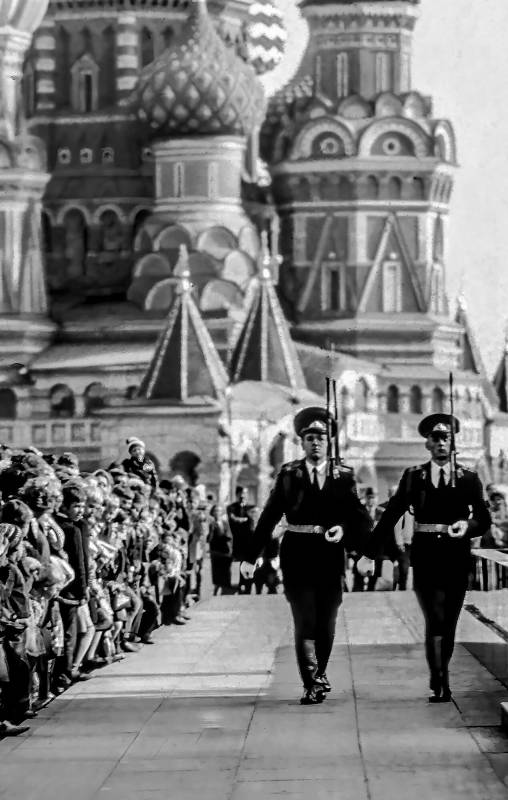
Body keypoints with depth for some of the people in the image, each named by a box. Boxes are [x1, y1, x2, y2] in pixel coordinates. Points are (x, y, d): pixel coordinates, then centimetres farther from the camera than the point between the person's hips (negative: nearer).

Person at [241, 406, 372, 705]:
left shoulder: (343, 476, 5)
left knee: (327, 622, 10)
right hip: (298, 554, -2)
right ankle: (312, 684, -11)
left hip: (331, 555, 2)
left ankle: (320, 674, 30)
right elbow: (269, 516, 3)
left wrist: (344, 528, -21)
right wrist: (252, 556, 0)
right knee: (305, 621, -7)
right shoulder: (289, 474, 3)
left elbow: (358, 515, 1)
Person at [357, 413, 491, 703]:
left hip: (457, 558, 1)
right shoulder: (414, 477, 6)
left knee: (448, 624, 6)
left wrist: (467, 526, -18)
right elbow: (391, 515, 5)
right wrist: (370, 553, 2)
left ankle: (439, 683, 19)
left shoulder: (468, 479, 7)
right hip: (425, 557, -1)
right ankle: (441, 685, -14)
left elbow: (484, 519, 5)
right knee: (435, 621, -12)